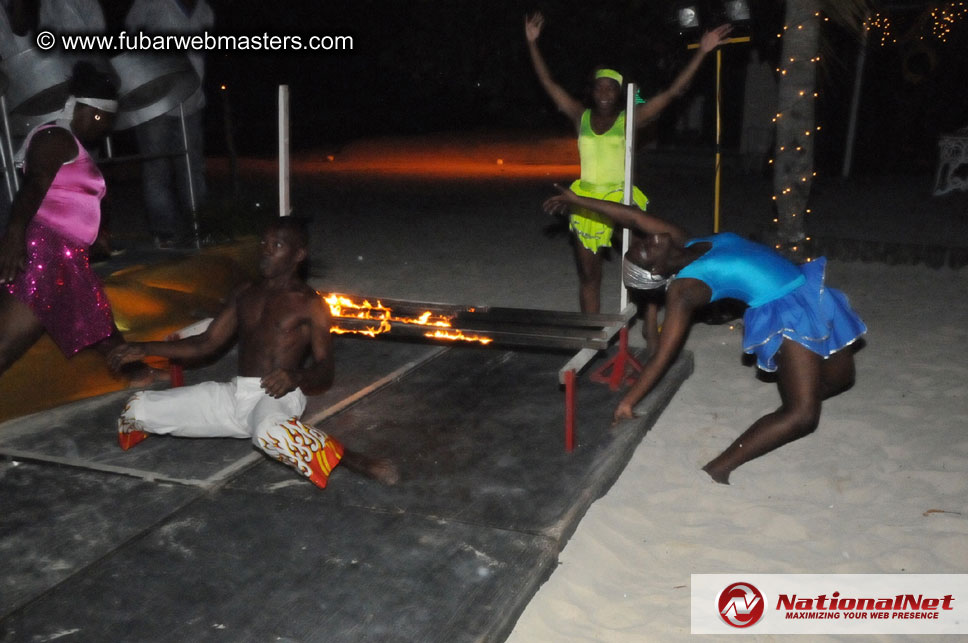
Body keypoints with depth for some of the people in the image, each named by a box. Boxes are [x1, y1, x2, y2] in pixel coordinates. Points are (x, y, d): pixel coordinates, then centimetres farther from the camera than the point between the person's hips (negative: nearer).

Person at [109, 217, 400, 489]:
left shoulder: (310, 304, 1)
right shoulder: (246, 294, 17)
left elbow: (324, 372, -4)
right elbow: (206, 343, 20)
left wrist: (296, 376, -27)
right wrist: (144, 349, 12)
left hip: (277, 396, -6)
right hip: (234, 394, 6)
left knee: (272, 433, -43)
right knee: (137, 408, -1)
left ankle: (358, 461, -32)